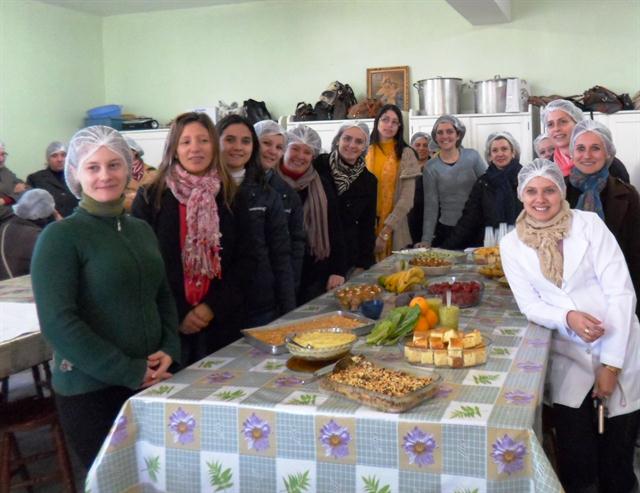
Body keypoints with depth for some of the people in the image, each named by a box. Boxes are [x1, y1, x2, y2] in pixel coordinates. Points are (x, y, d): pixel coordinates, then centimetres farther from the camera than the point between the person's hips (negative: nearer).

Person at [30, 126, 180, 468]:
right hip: (91, 389, -6)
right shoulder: (60, 235, -11)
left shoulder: (142, 230, 9)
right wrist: (128, 371, -18)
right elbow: (57, 322, -18)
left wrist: (169, 350, -3)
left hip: (151, 382, 6)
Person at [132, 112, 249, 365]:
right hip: (166, 324, -2)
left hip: (220, 322, 2)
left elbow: (240, 261, 4)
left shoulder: (231, 198, 7)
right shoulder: (150, 197, 0)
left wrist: (213, 306, -8)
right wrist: (177, 314, -9)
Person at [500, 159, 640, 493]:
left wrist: (612, 364, -12)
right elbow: (530, 305, 2)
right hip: (568, 356, 1)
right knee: (575, 464, 0)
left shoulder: (590, 224, -7)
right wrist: (567, 318, -20)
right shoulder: (512, 245, 1)